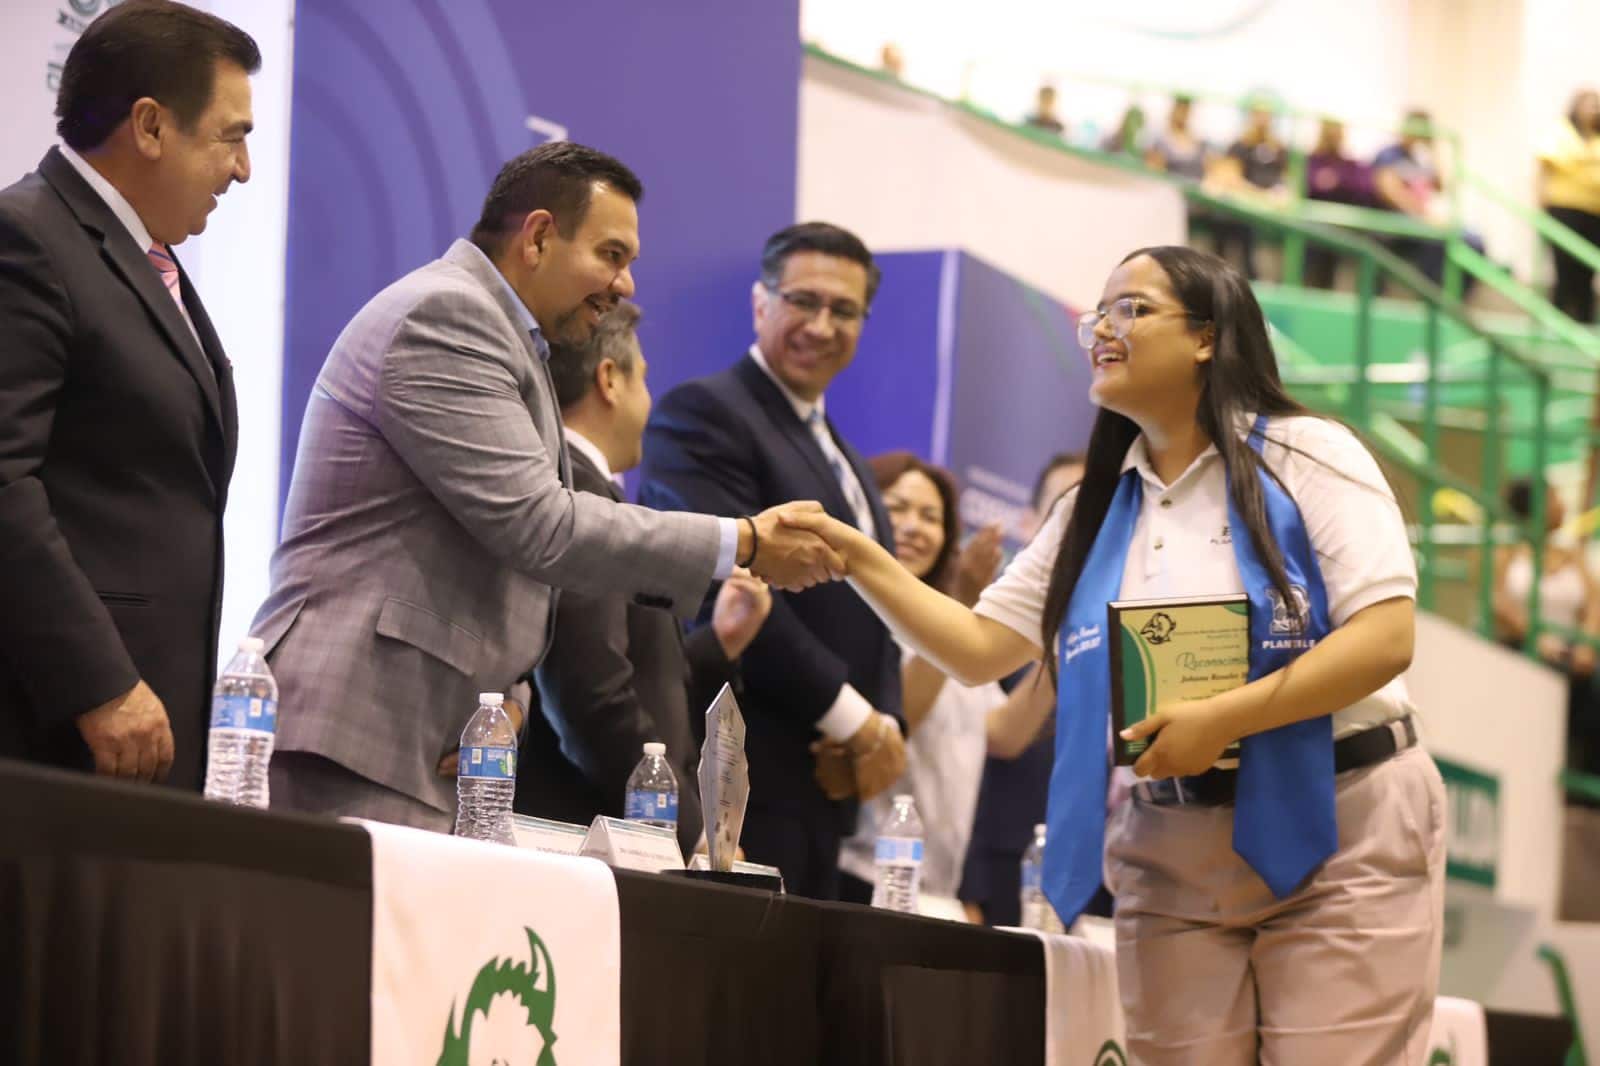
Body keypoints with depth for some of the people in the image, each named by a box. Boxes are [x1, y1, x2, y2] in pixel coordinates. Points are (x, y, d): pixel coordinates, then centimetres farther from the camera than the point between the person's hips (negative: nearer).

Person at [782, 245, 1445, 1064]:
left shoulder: (1304, 457, -4)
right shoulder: (1097, 507, 14)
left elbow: (1386, 636, -13)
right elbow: (978, 649, 10)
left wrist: (1223, 718, -21)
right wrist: (859, 557, -4)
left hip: (1333, 836, -5)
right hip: (1170, 865, 5)